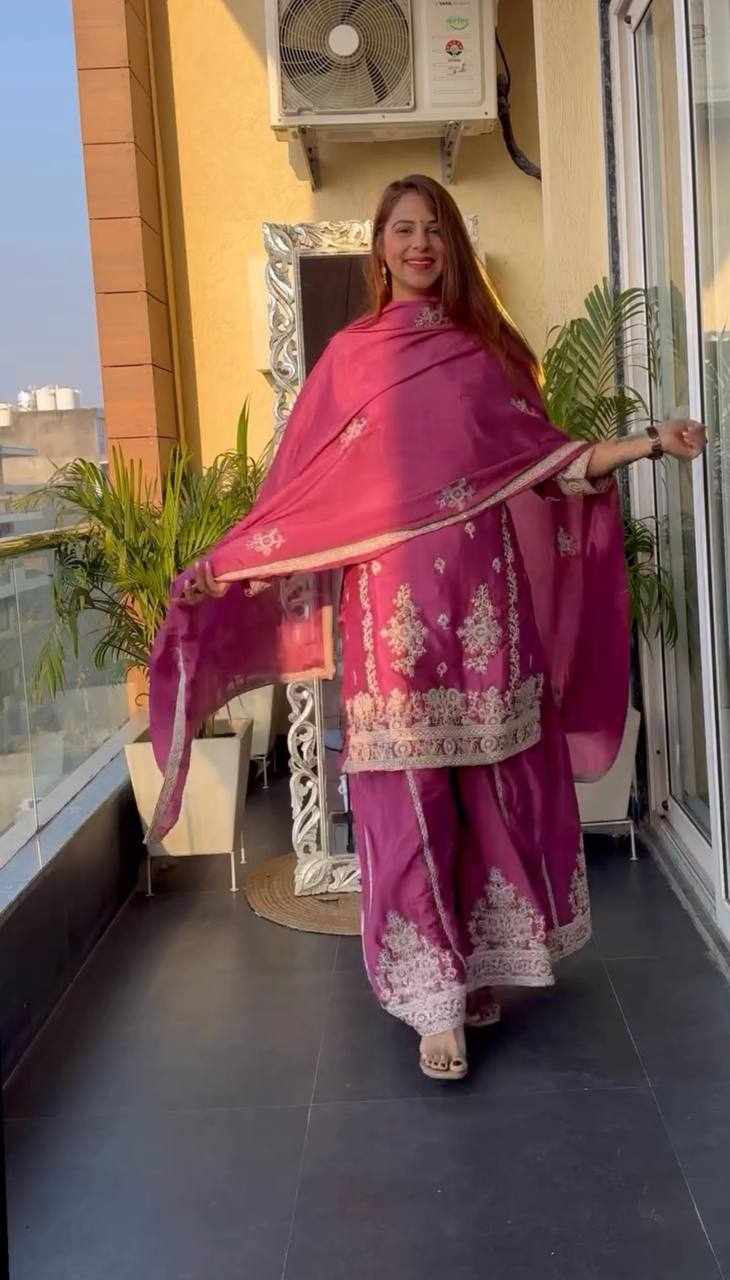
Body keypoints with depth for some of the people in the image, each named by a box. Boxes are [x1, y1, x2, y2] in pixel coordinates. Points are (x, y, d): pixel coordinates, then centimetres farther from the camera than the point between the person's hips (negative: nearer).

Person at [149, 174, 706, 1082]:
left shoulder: (485, 350, 13)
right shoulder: (350, 354, 9)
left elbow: (542, 460, 9)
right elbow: (301, 486, 5)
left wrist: (647, 443, -2)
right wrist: (227, 563, -4)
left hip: (482, 598, 2)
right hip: (391, 605, -1)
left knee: (493, 784, 4)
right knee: (408, 802, -3)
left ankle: (485, 962, 22)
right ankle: (437, 1005, 5)